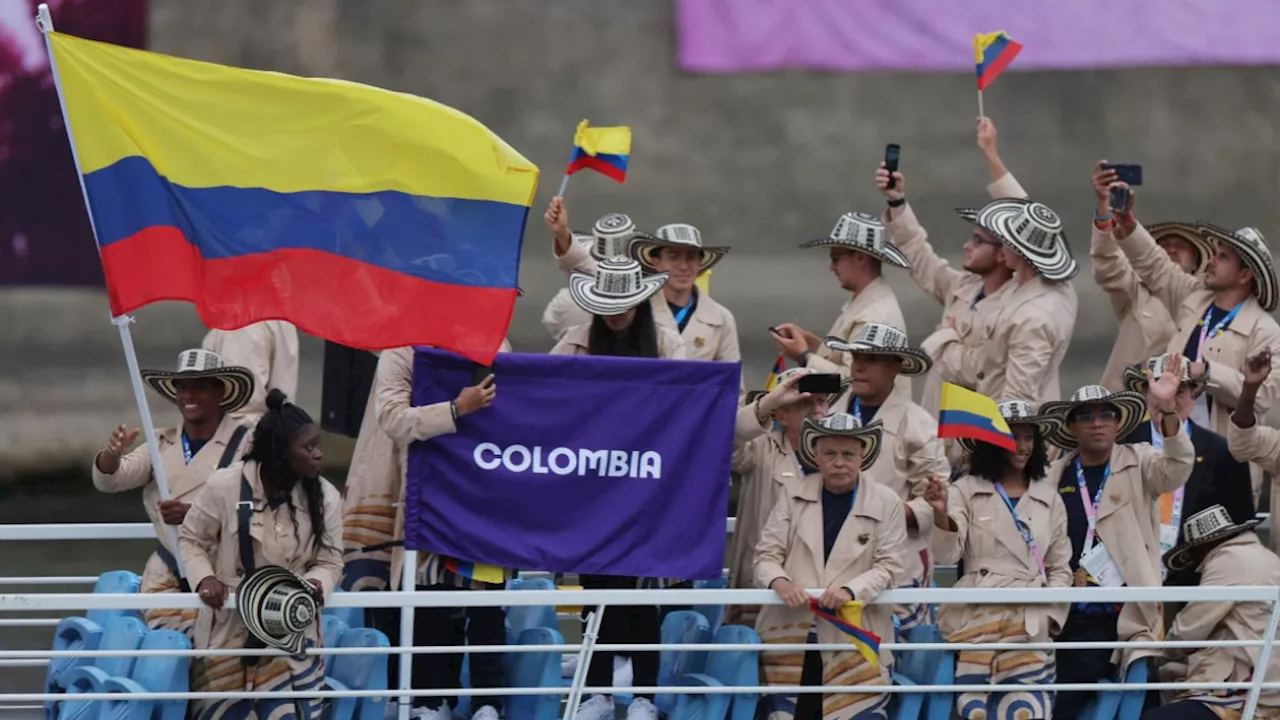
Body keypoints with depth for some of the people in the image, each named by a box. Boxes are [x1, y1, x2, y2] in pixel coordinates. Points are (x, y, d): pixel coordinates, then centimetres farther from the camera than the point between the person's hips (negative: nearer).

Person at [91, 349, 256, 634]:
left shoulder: (244, 443, -3)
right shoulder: (163, 445, 13)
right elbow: (108, 480, 4)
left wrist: (194, 514, -29)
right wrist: (113, 453, -20)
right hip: (165, 577, 5)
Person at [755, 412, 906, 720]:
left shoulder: (886, 503, 3)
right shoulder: (793, 495, 9)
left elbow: (889, 567, -1)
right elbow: (766, 554, 6)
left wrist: (851, 590, -20)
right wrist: (780, 582, -17)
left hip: (854, 637, -2)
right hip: (790, 633, 2)